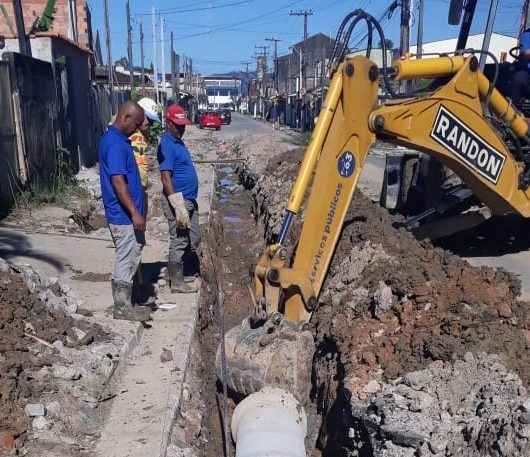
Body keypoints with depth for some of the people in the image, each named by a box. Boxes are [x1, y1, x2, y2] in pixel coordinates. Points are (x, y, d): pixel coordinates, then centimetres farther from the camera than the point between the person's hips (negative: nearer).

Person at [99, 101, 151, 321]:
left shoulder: (117, 139, 13)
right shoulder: (115, 143, -19)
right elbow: (118, 181, -25)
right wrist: (134, 213, -23)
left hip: (126, 214, 10)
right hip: (124, 215, -10)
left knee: (131, 257, 17)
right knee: (126, 261, -1)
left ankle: (124, 303, 26)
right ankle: (123, 308, 11)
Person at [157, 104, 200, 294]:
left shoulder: (178, 142, 13)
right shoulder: (167, 144, -16)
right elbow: (166, 178, -23)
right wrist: (178, 207, -26)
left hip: (189, 200, 10)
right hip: (177, 200, -10)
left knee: (193, 240, 17)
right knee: (179, 243, -1)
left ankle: (189, 275, 31)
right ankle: (177, 283, 11)